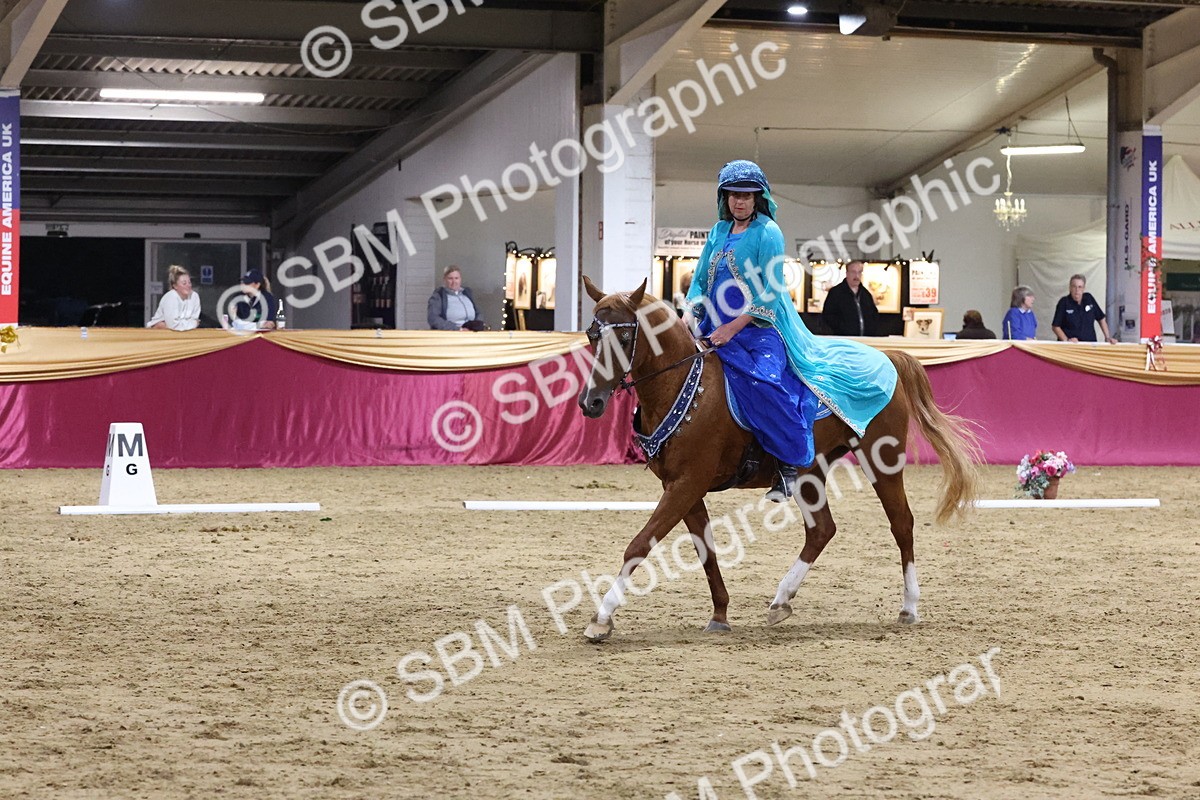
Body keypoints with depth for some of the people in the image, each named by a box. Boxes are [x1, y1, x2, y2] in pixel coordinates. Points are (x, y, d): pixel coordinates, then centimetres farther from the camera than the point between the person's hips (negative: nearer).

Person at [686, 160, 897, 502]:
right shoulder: (718, 233, 14)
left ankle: (791, 463, -19)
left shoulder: (767, 232, -5)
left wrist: (732, 327, -17)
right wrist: (689, 316, -2)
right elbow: (700, 280, 16)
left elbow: (770, 291, -11)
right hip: (715, 330, 8)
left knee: (763, 382, -29)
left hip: (758, 329, -8)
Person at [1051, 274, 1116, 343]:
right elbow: (1055, 326, -1)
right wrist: (1066, 340, -14)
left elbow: (1101, 319, 16)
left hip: (1090, 343, 3)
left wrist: (1108, 337, 9)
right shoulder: (1064, 302, -1)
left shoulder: (1089, 298, 8)